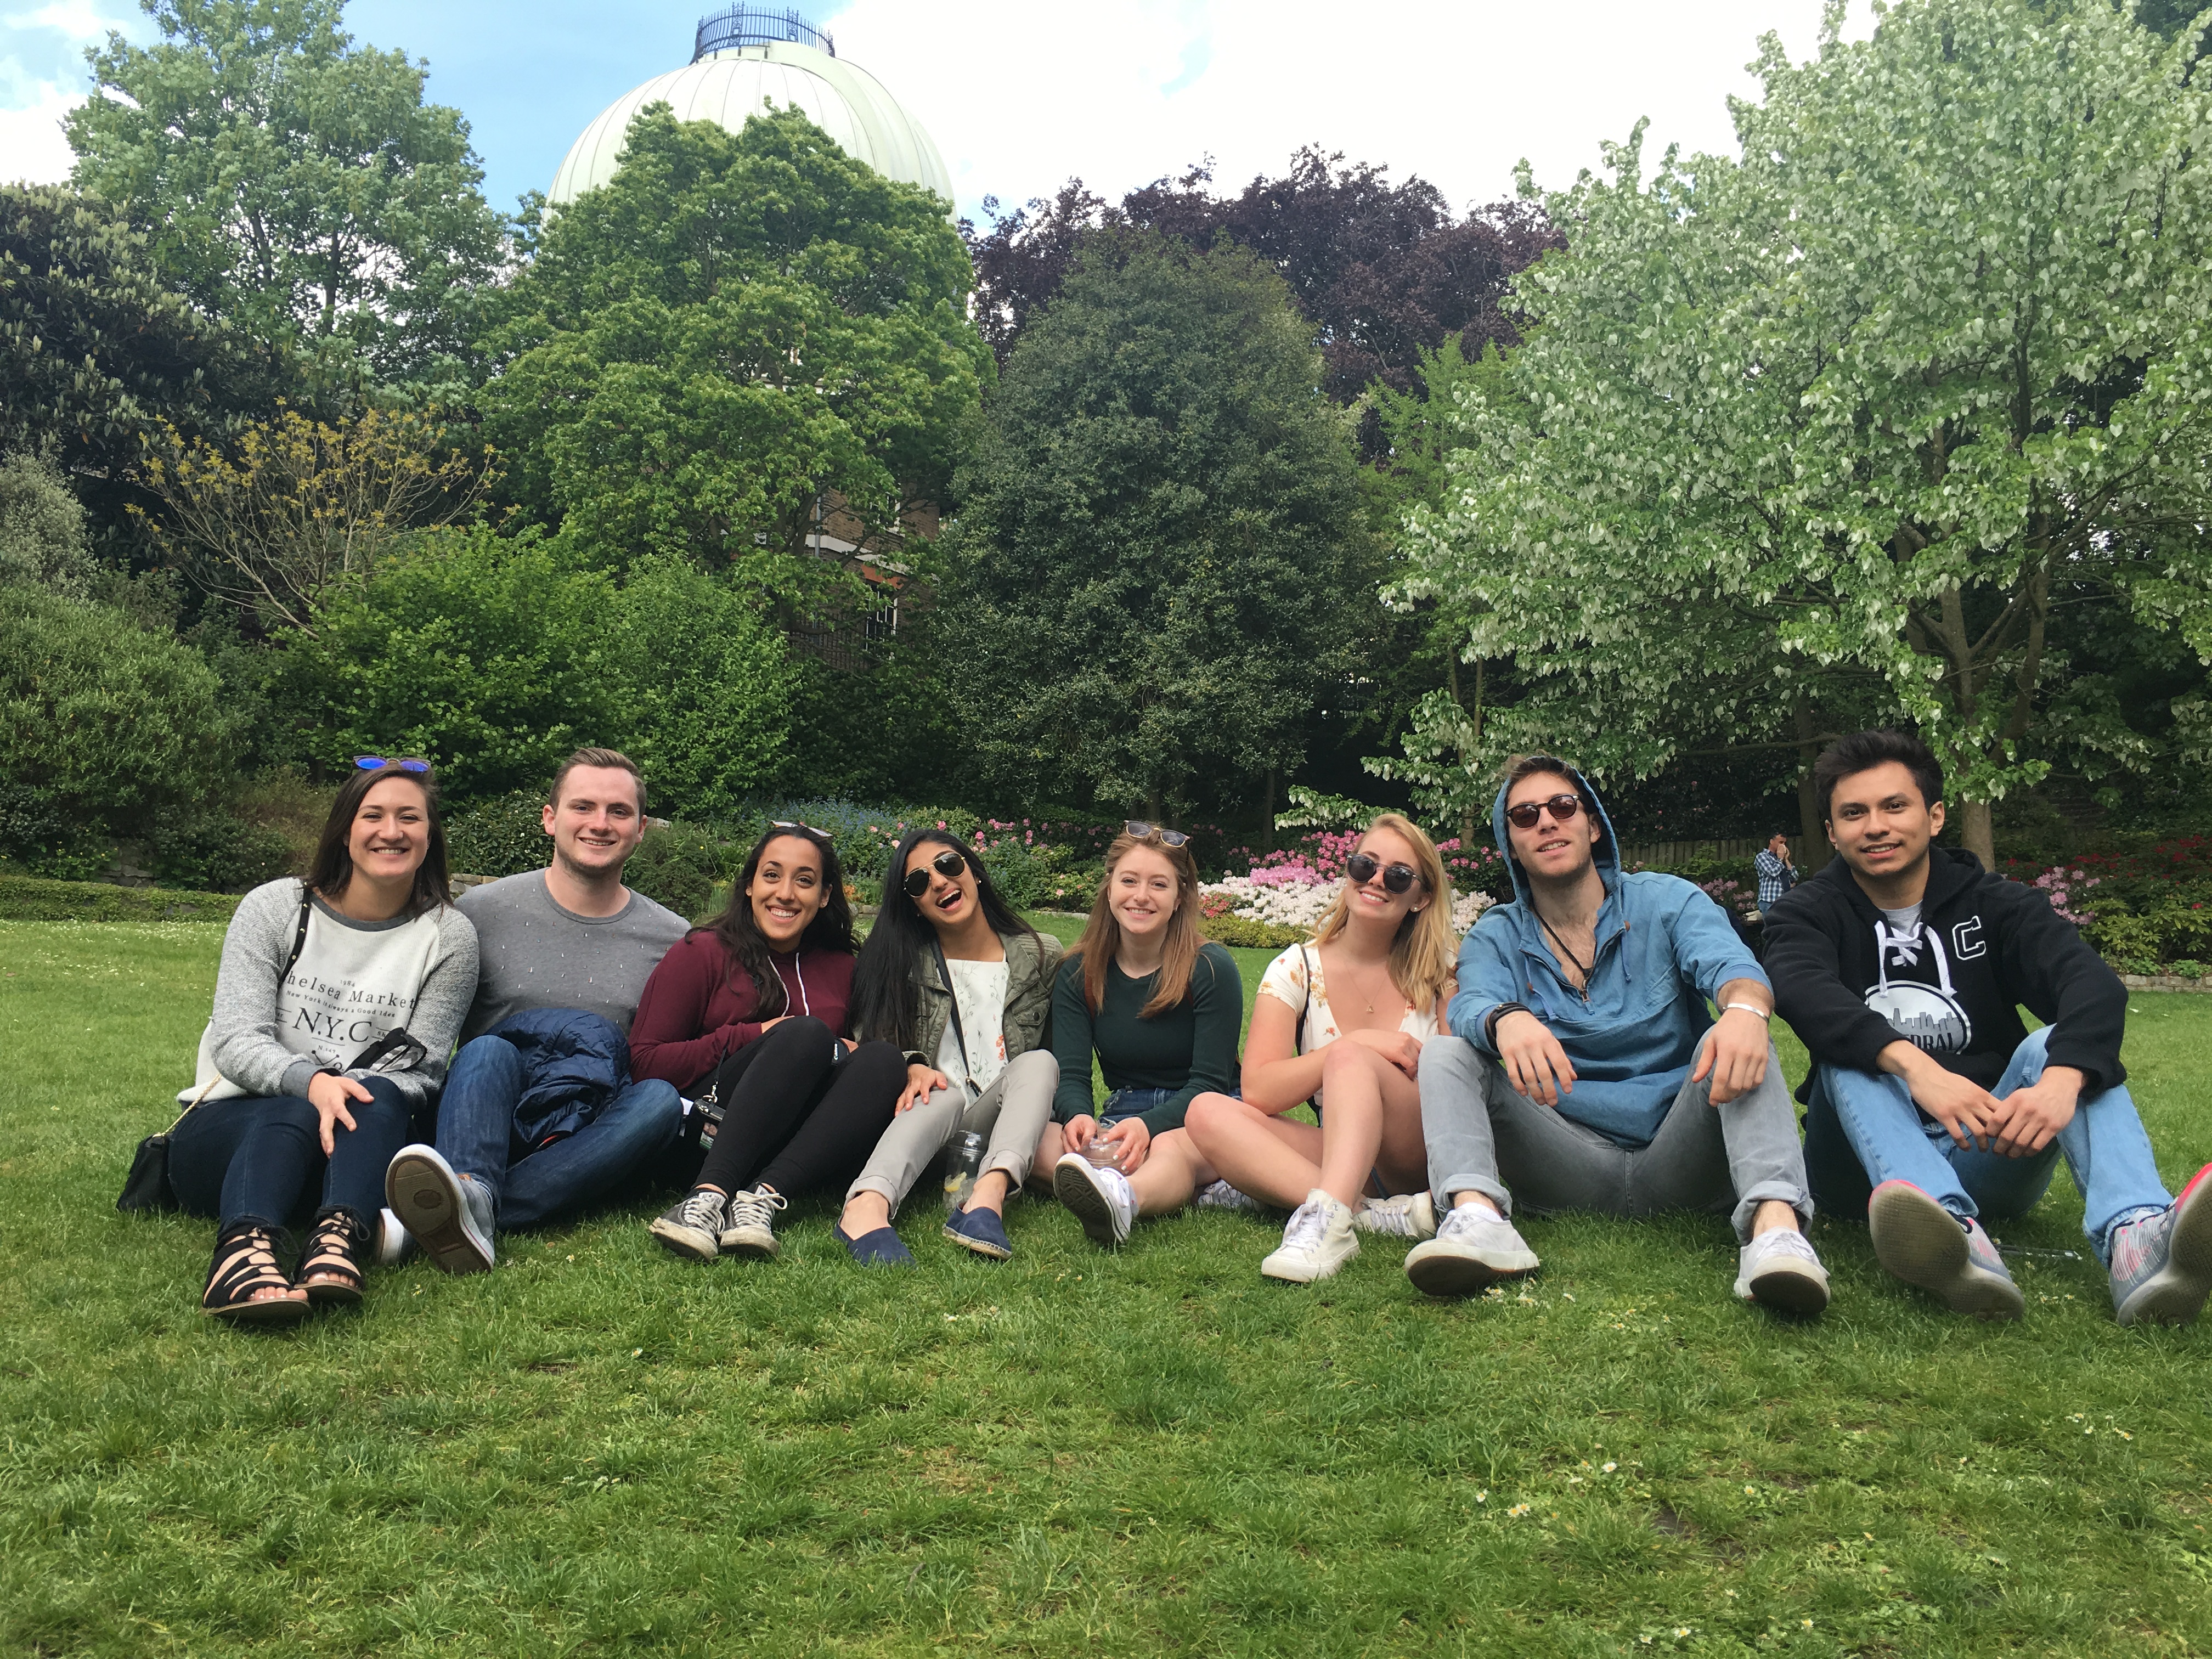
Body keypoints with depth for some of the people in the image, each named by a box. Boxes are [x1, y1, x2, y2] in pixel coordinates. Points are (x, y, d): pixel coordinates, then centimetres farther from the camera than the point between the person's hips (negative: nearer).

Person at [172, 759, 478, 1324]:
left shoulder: (449, 937, 2)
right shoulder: (274, 907, 2)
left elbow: (418, 1072, -3)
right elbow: (236, 1040, -8)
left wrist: (351, 1092, -25)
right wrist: (311, 1081, -30)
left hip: (348, 1148, 1)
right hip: (229, 1129, -1)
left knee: (380, 1098, -33)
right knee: (296, 1113, -35)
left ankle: (338, 1238, -57)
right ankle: (245, 1251, -61)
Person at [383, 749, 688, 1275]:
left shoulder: (671, 938, 8)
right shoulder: (481, 911, 4)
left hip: (589, 1149, 1)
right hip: (491, 1125, 0)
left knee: (661, 1100, -30)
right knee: (487, 1052, -29)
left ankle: (466, 1211, -46)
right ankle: (470, 1192, -59)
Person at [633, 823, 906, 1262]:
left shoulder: (841, 968, 18)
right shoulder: (703, 952, 6)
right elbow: (644, 1062, -2)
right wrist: (753, 1036, -10)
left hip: (802, 1150, 4)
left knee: (883, 1059, -22)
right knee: (807, 1033, -27)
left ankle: (763, 1197, -38)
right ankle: (708, 1196, -41)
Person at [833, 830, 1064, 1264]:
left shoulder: (1041, 956, 7)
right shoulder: (903, 963, 7)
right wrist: (911, 1066, -22)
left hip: (1000, 1125, 1)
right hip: (926, 1117, -1)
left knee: (1038, 1062, -27)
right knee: (943, 1095, -33)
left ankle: (989, 1196, -53)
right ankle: (866, 1207, -62)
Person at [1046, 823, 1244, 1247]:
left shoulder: (1211, 968, -6)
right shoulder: (1078, 974, 4)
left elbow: (1209, 1083, -9)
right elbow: (1072, 1076, -3)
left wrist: (1148, 1125, -29)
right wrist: (1078, 1116, -28)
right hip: (1122, 1114, 4)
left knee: (1169, 1148, -42)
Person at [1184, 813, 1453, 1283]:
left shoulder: (1441, 975, 4)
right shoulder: (1296, 971, 3)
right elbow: (1258, 1091, -10)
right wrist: (1357, 1042, -18)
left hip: (1428, 1159, -2)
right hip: (1340, 1153, 2)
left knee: (1350, 1060, -29)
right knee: (1208, 1112, -23)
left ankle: (1330, 1216, -48)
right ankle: (1376, 1213, -37)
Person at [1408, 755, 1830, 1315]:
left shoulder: (1665, 902, 5)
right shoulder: (1496, 937, 8)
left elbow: (1730, 964, -17)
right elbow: (1472, 1002, -15)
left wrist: (1745, 1007, -43)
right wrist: (1506, 1020, -42)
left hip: (1675, 1160, -1)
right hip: (1571, 1161, 1)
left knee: (1739, 1048, -27)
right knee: (1446, 1052, -17)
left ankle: (1774, 1221, -49)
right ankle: (1478, 1215, -42)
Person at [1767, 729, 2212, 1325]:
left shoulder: (1996, 905, 7)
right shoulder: (1810, 915, 3)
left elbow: (2094, 985, -15)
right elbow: (1804, 991, -23)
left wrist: (2061, 1079, -37)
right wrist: (1914, 1066, -41)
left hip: (1988, 1157, 2)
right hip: (1873, 1165, -1)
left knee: (2054, 1046, -20)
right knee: (1849, 1050, -26)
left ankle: (2136, 1241, -47)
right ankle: (1951, 1230, -55)